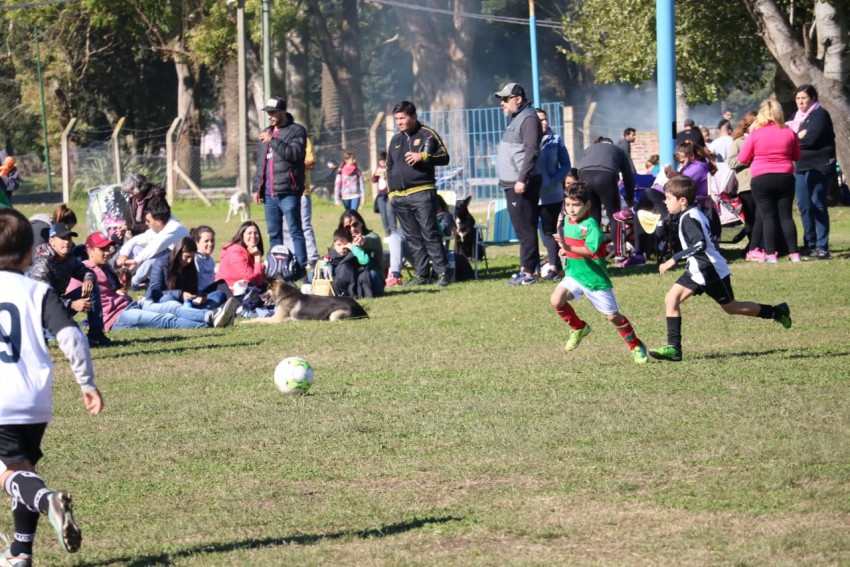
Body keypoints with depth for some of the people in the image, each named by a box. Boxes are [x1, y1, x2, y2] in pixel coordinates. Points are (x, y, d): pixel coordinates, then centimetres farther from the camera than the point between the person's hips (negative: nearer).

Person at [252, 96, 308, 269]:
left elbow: (295, 154, -17)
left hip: (288, 192, -7)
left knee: (295, 232, -8)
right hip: (269, 193, 7)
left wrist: (273, 140, -15)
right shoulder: (266, 133, 20)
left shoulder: (296, 131, -1)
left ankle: (302, 267, -9)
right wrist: (257, 188, 16)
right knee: (274, 234, 9)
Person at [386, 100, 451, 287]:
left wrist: (422, 156, -15)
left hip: (422, 193, -6)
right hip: (399, 197, 6)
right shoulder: (395, 140, 19)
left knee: (430, 235, -11)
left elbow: (444, 157, -1)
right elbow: (389, 167, 25)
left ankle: (442, 272, -10)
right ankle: (422, 274, 9)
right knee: (413, 238, 6)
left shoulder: (427, 135, 2)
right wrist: (391, 191, 15)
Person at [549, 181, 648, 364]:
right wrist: (565, 251, 10)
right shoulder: (567, 220, 4)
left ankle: (636, 347, 24)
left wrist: (569, 248, -43)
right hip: (573, 274, 6)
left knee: (613, 316, 3)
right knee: (556, 300, -19)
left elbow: (590, 251, -33)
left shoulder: (590, 225, -20)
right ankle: (578, 328, 7)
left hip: (595, 278, -6)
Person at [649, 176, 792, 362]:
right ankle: (673, 348, -7)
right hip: (697, 271, 10)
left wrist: (674, 259, -35)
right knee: (671, 298, -3)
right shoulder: (693, 214, 9)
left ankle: (777, 312, 24)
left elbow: (700, 244, -33)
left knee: (731, 308, 6)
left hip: (711, 271, -10)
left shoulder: (690, 218, -22)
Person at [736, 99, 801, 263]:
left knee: (768, 217, 0)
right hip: (785, 178, 2)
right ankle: (794, 253, 4)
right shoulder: (789, 133, 1)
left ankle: (771, 254, -6)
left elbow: (742, 158, -1)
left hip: (762, 180, -2)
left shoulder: (755, 134, -6)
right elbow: (797, 156, 13)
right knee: (786, 216, 7)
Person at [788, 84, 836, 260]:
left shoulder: (820, 114, -8)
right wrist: (799, 136, -10)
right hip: (802, 166, 8)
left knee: (818, 206, -8)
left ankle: (822, 248, -7)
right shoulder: (798, 117, 18)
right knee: (804, 206, 8)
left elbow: (811, 138, -18)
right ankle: (810, 245, 16)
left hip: (819, 166, -8)